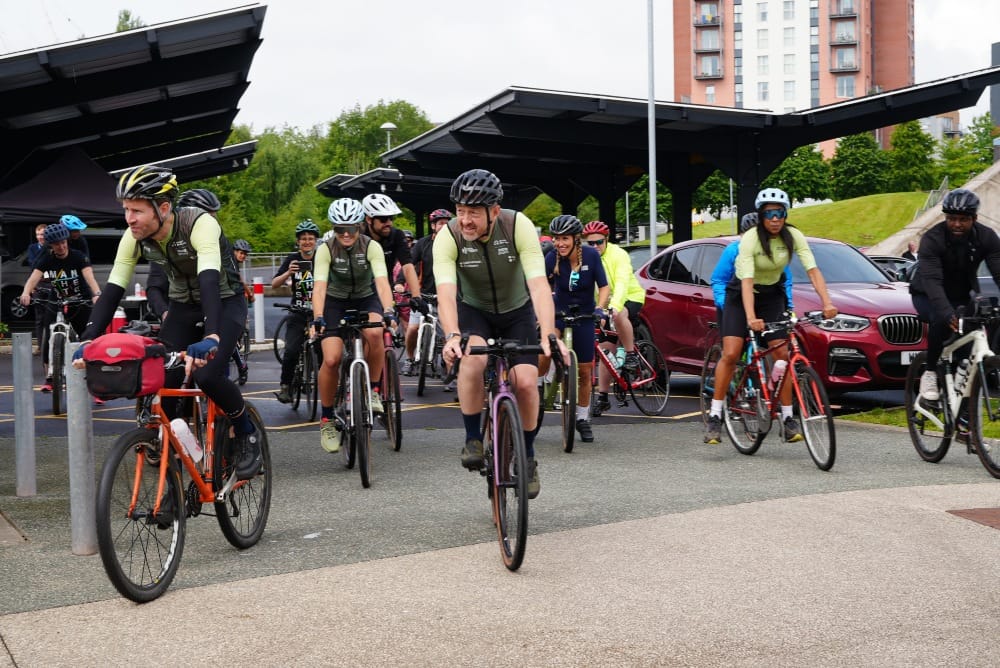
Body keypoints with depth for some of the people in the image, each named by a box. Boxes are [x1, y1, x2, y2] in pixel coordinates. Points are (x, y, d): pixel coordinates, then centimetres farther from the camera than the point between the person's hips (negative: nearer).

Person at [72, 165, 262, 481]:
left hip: (224, 302, -5)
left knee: (208, 375, -26)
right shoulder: (134, 237, -15)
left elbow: (209, 280, -45)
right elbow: (113, 289, -16)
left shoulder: (199, 224, -32)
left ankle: (247, 433, 3)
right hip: (183, 306, 5)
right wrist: (87, 341, -29)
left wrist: (211, 337, -59)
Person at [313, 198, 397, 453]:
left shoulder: (371, 247, -20)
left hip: (366, 299, 0)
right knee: (331, 359, -19)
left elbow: (382, 282, -31)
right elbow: (319, 286, -29)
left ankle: (374, 390, -13)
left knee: (374, 333, -35)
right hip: (335, 301, 0)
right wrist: (318, 318, -45)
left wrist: (388, 312, -48)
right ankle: (327, 420, -1)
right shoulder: (326, 249, -19)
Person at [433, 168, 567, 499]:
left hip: (518, 311, 0)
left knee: (526, 382, -17)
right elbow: (446, 293, -36)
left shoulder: (519, 226, -28)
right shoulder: (448, 237, -26)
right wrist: (452, 336, -54)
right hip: (473, 311, 0)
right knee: (473, 358, -32)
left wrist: (548, 335, -48)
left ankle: (528, 457, 8)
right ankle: (473, 439, -12)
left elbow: (539, 284, -35)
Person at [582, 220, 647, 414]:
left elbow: (622, 282, -32)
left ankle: (632, 355, -20)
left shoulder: (618, 254, -17)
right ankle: (602, 397, 3)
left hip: (630, 298, -5)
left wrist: (614, 307, -48)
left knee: (619, 315, -39)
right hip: (605, 305, 5)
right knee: (605, 351, -2)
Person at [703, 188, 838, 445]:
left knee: (783, 355, -8)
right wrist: (751, 317, -48)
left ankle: (787, 419, 1)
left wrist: (827, 302, -35)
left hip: (772, 296, 3)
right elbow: (747, 281, -34)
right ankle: (715, 417, -8)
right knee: (730, 354, -16)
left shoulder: (793, 236, -14)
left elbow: (813, 271, -20)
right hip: (741, 295, -3)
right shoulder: (750, 239, -25)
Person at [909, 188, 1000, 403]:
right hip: (928, 296, -4)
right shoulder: (932, 239, -27)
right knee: (941, 321, -36)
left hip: (963, 296, 4)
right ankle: (930, 372, -17)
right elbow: (931, 280, -38)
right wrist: (947, 313, -55)